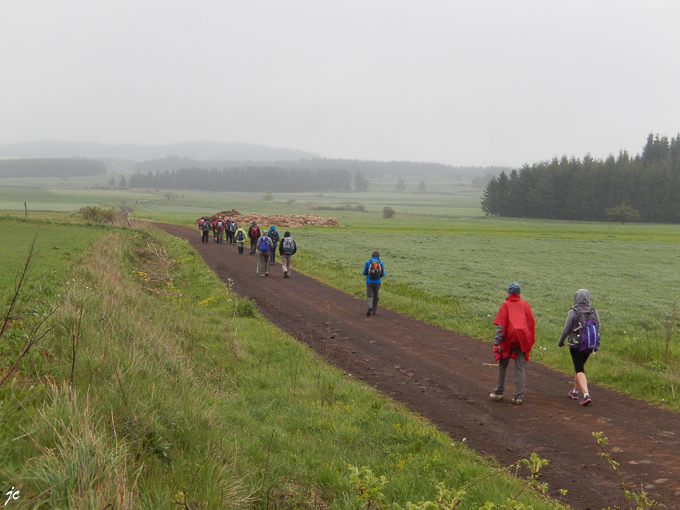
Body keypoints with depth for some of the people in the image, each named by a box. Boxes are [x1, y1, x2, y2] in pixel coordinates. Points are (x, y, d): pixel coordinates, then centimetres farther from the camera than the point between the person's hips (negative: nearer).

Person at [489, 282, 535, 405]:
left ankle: (499, 392, 17)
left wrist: (496, 343, -12)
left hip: (508, 339, -2)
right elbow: (531, 323, 8)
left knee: (502, 365, 13)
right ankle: (519, 396, -3)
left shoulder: (505, 305, -2)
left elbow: (500, 325, -10)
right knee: (520, 367, 2)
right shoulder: (525, 304, 8)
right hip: (522, 339, 2)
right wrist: (529, 340, 14)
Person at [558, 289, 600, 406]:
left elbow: (566, 329, -8)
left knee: (579, 370, -5)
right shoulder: (593, 312, 0)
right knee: (579, 367, 22)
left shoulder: (573, 312, -13)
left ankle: (586, 395, -22)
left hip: (575, 345, -5)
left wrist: (561, 341, 8)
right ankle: (575, 392, 35)